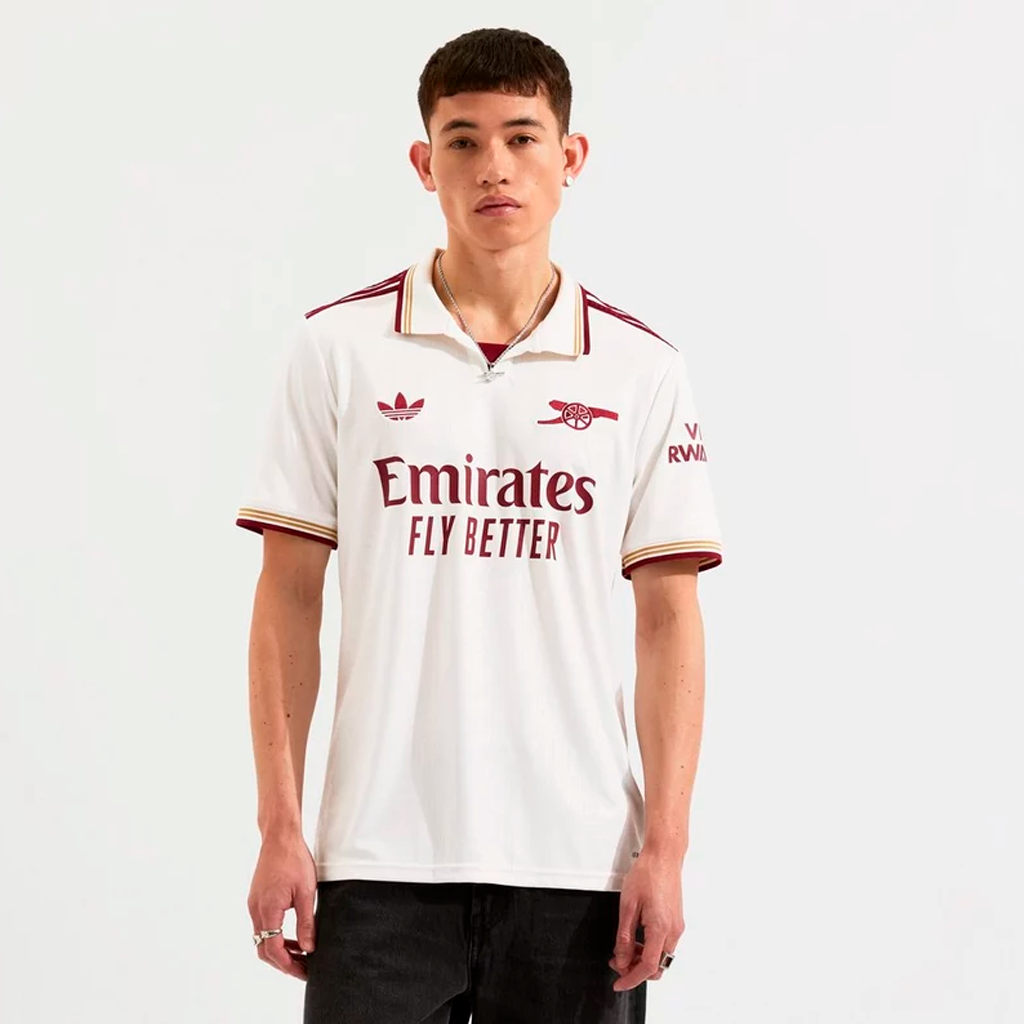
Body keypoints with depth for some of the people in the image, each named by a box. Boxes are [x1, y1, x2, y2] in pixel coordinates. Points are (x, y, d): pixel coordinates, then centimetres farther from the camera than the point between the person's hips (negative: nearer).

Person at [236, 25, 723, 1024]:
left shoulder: (641, 368, 4)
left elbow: (668, 616, 3)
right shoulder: (335, 347, 2)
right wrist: (279, 828, -1)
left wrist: (664, 845, -3)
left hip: (576, 861, 1)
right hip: (380, 858, 0)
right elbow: (289, 597, 4)